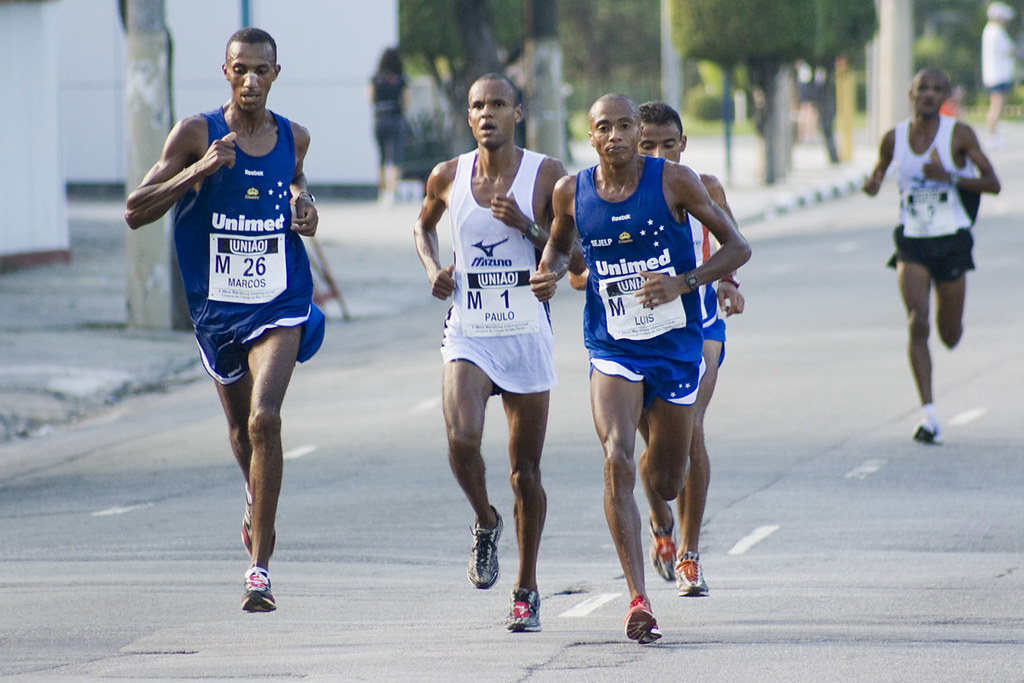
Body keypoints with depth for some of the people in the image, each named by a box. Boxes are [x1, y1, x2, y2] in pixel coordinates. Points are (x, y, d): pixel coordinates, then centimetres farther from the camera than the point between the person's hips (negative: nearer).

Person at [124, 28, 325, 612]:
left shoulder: (293, 138, 3)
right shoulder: (197, 134, -7)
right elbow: (135, 212, -12)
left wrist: (307, 209, 4)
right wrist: (198, 171, -24)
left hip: (280, 304, -1)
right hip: (217, 304, 1)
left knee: (265, 418, -19)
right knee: (241, 426, 16)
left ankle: (260, 566, -18)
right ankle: (257, 499, 51)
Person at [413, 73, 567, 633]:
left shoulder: (546, 176, -5)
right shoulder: (448, 177, 2)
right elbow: (424, 225, 22)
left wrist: (527, 226, -18)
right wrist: (432, 268, 3)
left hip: (527, 335, -1)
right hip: (467, 334, 1)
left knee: (525, 470, 6)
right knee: (462, 440, -24)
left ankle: (526, 590, 21)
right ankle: (485, 523, 8)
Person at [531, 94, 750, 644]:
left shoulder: (674, 181, -10)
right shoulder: (571, 192, -3)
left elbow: (737, 247, -6)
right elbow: (560, 244, 18)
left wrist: (682, 283, -21)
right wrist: (549, 273, -5)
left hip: (676, 345, 0)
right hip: (613, 350, 0)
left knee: (666, 484, 10)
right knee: (616, 461, -23)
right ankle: (638, 601, -23)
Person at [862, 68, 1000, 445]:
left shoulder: (959, 135, -8)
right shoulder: (894, 138, -1)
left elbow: (993, 184, -8)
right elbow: (877, 175, 15)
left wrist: (950, 177, -24)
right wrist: (872, 184, -10)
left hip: (951, 241, 0)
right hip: (912, 241, 1)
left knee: (950, 336, 9)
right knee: (917, 324, -17)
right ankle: (929, 414, -16)